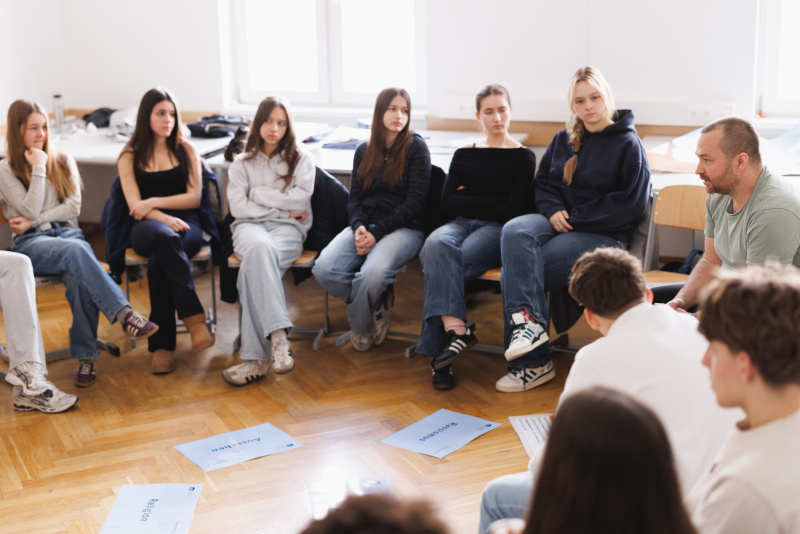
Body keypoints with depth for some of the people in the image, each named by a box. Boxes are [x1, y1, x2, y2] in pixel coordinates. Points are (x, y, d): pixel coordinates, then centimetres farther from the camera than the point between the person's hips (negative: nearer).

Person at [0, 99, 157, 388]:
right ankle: (124, 313, -46)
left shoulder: (63, 162, 16)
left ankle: (85, 355, -30)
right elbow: (30, 209, -6)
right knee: (76, 251, -39)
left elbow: (73, 207, 6)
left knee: (78, 277, -34)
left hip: (67, 233, 3)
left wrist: (34, 221, -3)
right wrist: (38, 169, -4)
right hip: (30, 244, -2)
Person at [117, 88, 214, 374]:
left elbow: (194, 198, 8)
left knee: (158, 261, -36)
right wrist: (166, 219, -18)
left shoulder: (185, 150, 15)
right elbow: (135, 206, 1)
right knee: (165, 237, -40)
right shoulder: (129, 157, 12)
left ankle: (162, 344, -36)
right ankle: (194, 317, -45)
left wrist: (154, 202, -3)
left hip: (185, 225, 1)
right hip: (147, 228, -1)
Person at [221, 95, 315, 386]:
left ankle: (256, 358, -45)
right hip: (250, 226, 1)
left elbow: (300, 199, -1)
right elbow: (237, 207, 5)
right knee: (260, 247, -40)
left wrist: (258, 194, 1)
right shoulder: (243, 162, 21)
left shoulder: (300, 160, 18)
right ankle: (278, 336, -52)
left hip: (288, 230, -1)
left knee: (254, 265, -36)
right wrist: (282, 208, -1)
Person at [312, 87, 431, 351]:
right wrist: (360, 227, -11)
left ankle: (360, 327, -4)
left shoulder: (415, 147, 1)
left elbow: (415, 201, -6)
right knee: (324, 269, -25)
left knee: (372, 273, -36)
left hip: (403, 228, -4)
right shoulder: (364, 151, 16)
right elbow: (354, 198, 12)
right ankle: (377, 303, -1)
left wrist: (377, 233, -14)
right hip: (366, 226, 4)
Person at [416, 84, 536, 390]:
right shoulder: (464, 155, 20)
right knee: (437, 244, -35)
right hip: (461, 225, 3)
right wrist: (491, 201, -2)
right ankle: (456, 330, -47)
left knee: (440, 264, -32)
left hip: (496, 230, -3)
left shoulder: (522, 158, 9)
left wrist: (468, 203, 1)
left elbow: (514, 211, -4)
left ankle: (438, 351, -35)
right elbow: (447, 204, 8)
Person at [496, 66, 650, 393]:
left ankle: (532, 362, -20)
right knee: (514, 231, -32)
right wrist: (553, 210, -6)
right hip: (557, 222, 5)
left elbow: (633, 203, -6)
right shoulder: (563, 140, 18)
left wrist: (576, 217, -12)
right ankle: (527, 320, -44)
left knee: (517, 269, -27)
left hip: (604, 235, -5)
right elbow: (542, 182, 19)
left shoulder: (627, 144, 1)